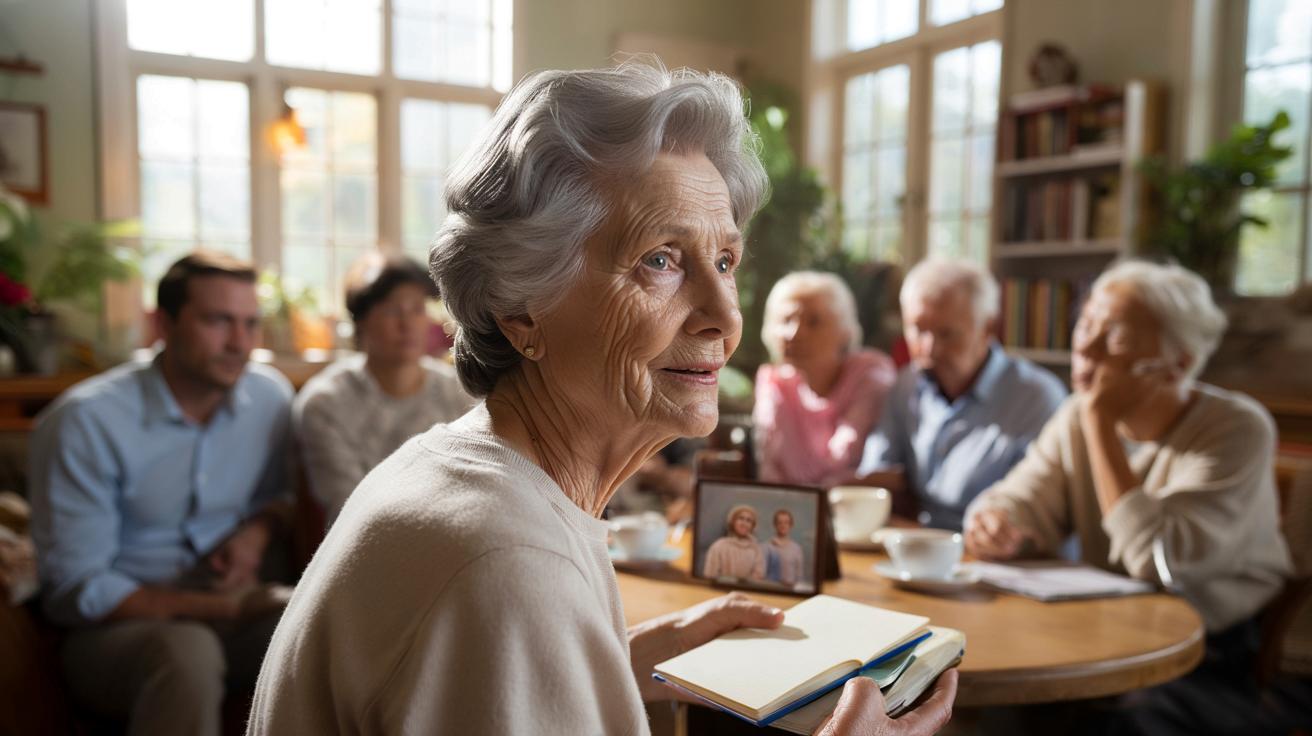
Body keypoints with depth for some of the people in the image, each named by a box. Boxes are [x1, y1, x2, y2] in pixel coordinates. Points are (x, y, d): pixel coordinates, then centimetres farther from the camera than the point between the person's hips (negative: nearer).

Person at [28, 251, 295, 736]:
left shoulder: (271, 396, 1)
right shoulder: (86, 422, -13)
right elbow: (76, 591, -11)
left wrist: (261, 528, -5)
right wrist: (218, 609, -18)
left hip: (236, 607, 5)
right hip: (116, 628, -4)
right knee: (187, 650, -39)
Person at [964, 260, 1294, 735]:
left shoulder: (1237, 429, -15)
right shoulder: (1076, 417, 2)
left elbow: (1160, 562, -26)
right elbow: (1019, 502, -4)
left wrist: (1102, 424, -24)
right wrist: (994, 527, -28)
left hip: (1215, 660, -4)